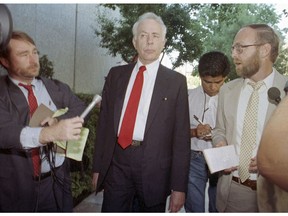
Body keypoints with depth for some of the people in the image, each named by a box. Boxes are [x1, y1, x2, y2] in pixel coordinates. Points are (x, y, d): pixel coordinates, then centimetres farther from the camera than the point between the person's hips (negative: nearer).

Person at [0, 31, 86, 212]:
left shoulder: (57, 88, 6)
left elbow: (80, 110, 0)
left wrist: (60, 122, -21)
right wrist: (48, 133, -39)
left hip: (57, 182, 3)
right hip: (17, 188, -3)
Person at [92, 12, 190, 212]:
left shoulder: (176, 81, -3)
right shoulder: (116, 74, 6)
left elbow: (181, 136, -4)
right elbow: (104, 122, 9)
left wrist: (179, 186, -6)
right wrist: (98, 166, 7)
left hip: (154, 168, -1)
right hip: (116, 163, 2)